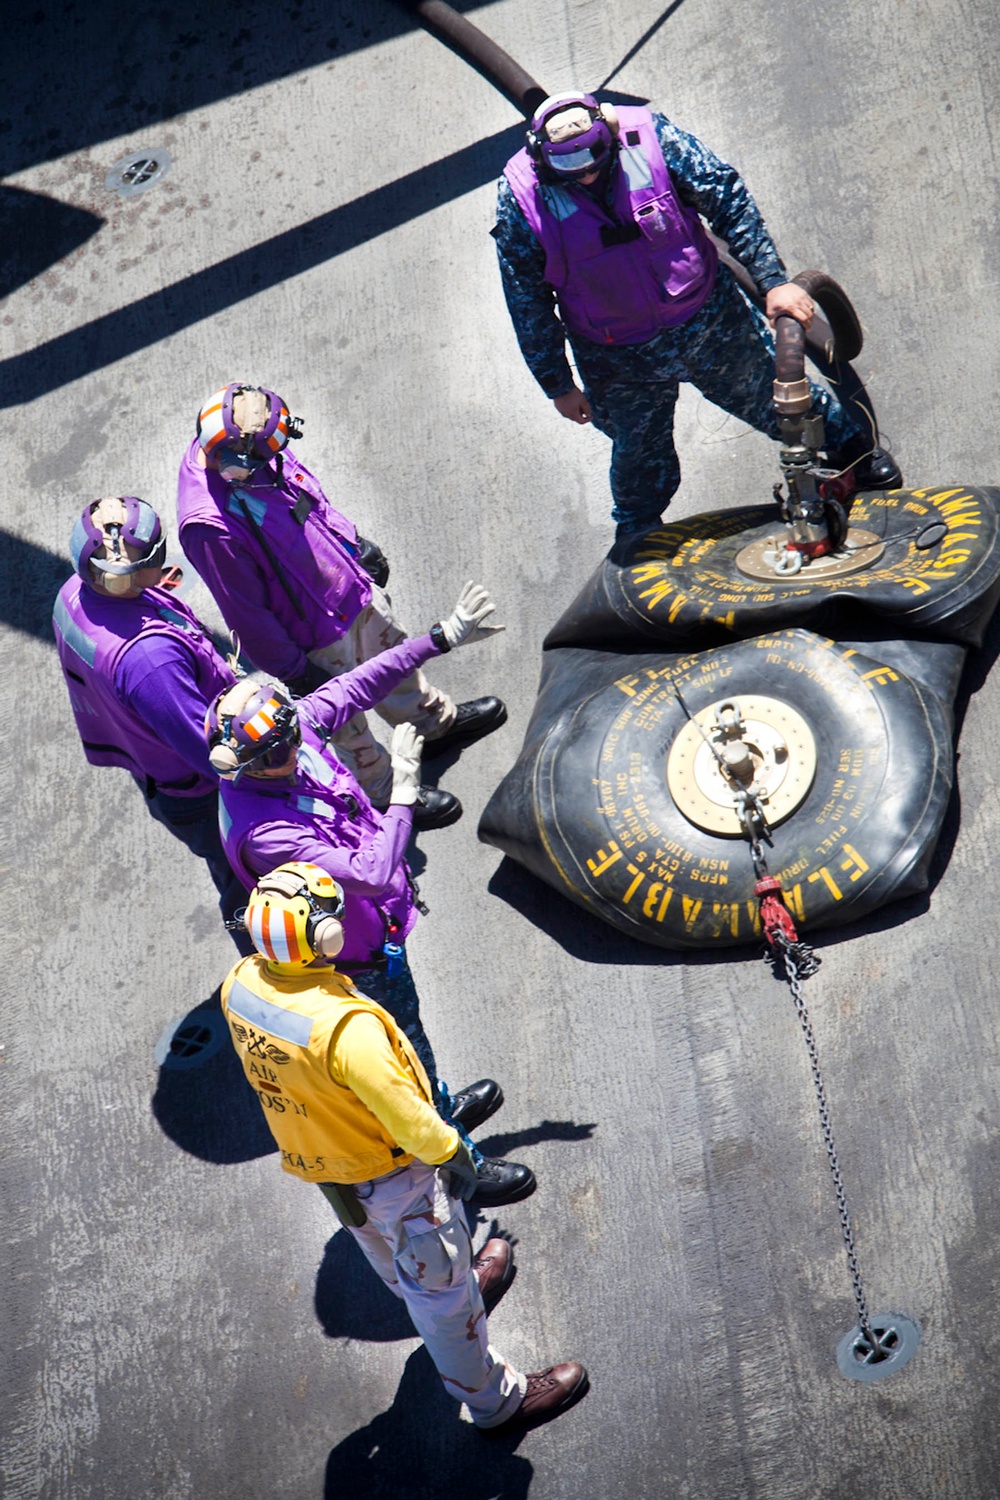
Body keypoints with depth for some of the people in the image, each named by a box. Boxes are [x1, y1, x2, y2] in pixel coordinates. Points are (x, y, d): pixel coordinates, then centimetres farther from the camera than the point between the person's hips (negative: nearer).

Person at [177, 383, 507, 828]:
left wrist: (354, 543, 17)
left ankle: (435, 722, 60)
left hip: (352, 586, 8)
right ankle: (383, 795, 44)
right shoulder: (210, 526, -40)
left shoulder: (259, 453, -17)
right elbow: (244, 612, -26)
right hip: (316, 636, -7)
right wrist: (293, 670, -16)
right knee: (346, 722, 18)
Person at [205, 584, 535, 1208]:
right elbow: (372, 875, -45)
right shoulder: (262, 831, -42)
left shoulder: (292, 728, -19)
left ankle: (439, 1105, 60)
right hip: (359, 955, -8)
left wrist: (443, 637, -3)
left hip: (378, 928, 8)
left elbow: (359, 684, -4)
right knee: (407, 1047, 15)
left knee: (406, 1018, 32)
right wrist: (404, 791, -40)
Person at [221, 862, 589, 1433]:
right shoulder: (345, 1025, -42)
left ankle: (459, 1291, 62)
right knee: (438, 1282, 14)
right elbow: (403, 1113, -31)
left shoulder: (241, 984, -18)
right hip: (391, 1171, -7)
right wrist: (451, 1154, -12)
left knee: (388, 1255, 33)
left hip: (313, 1159, 7)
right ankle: (495, 1399, 36)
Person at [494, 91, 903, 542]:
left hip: (709, 318, 0)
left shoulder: (650, 136, -21)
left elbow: (729, 201, -12)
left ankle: (855, 447, 46)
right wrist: (558, 385, -4)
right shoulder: (521, 197, -19)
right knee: (639, 453, 15)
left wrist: (773, 281, -14)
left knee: (773, 395, 18)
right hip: (620, 359, 0)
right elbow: (528, 301, -8)